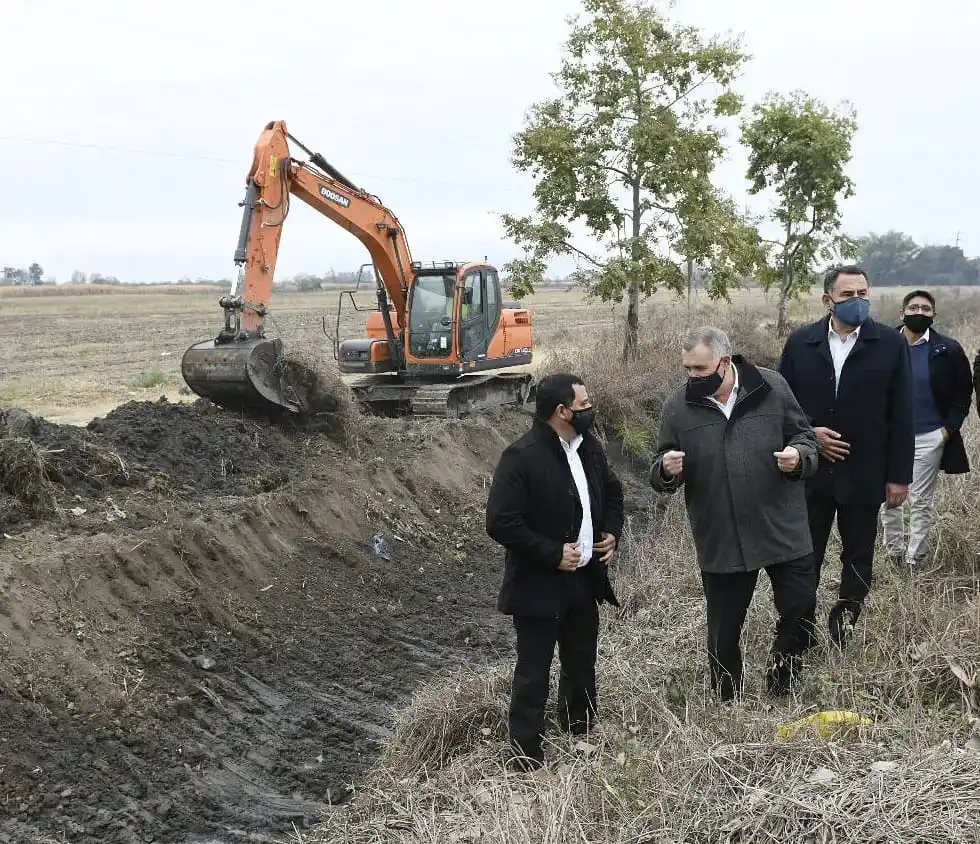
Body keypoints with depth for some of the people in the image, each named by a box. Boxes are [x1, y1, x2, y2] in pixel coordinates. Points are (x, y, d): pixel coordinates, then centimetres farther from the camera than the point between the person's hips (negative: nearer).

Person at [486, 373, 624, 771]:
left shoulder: (589, 446, 3)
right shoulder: (521, 457, -21)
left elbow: (612, 491, 20)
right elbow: (501, 523, -24)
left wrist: (612, 533, 3)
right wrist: (552, 554, -22)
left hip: (585, 579, 7)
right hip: (540, 585, -7)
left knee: (582, 664, 21)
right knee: (533, 674, 3)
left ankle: (582, 731, 42)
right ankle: (527, 759, 14)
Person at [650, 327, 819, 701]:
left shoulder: (771, 388, -5)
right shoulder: (679, 406, -4)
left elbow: (805, 437, 5)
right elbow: (661, 476, 4)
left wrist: (799, 456, -18)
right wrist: (666, 470, -20)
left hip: (784, 531, 0)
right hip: (720, 541, 0)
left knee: (801, 610, 6)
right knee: (723, 631, 10)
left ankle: (779, 688, 32)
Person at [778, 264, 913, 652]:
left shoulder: (890, 343, -3)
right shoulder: (800, 342, 1)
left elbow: (901, 415, -3)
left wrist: (899, 475, -5)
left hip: (864, 474, -1)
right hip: (810, 471, 1)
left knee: (858, 559, 9)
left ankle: (844, 636, 22)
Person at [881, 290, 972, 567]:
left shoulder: (948, 350, -4)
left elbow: (963, 390, 3)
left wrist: (950, 427, -3)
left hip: (930, 437, -1)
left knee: (922, 502, 6)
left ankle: (914, 560, 16)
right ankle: (893, 551, 23)